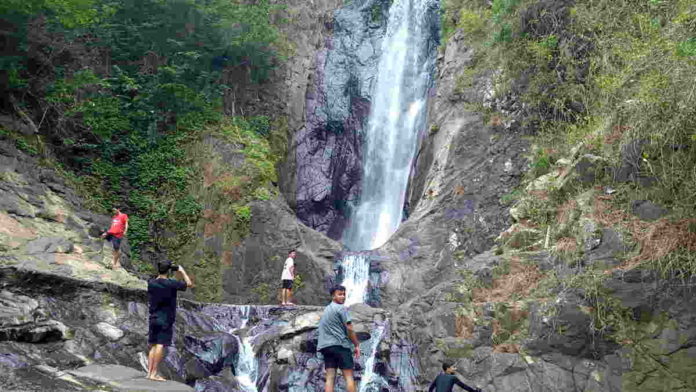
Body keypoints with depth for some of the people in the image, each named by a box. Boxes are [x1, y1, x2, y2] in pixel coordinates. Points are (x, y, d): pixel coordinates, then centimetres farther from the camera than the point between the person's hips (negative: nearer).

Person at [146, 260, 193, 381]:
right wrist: (182, 271, 8)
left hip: (153, 319, 6)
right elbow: (189, 284, -1)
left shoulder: (151, 283, 1)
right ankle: (154, 373, -6)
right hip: (166, 320, -6)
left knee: (153, 345, 11)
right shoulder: (171, 284, -13)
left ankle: (149, 372, 12)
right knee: (160, 345, -5)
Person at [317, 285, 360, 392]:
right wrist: (356, 345, -2)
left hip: (325, 346, 7)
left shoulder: (326, 310, 23)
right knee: (349, 376, -3)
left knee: (330, 377, 0)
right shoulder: (341, 308, -3)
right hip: (340, 345, -7)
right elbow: (349, 329, -9)